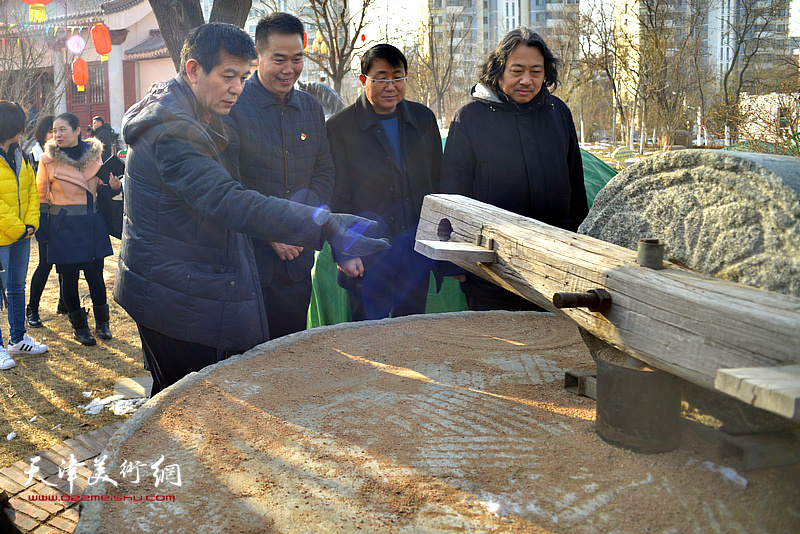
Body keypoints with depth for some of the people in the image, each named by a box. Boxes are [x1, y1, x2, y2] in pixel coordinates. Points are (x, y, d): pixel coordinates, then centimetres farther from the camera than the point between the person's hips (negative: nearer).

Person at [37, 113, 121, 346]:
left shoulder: (94, 154, 5)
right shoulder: (48, 160, -2)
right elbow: (42, 197, 3)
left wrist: (112, 185, -4)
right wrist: (42, 229, -4)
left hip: (92, 223, 2)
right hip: (63, 226, -2)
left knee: (95, 274, 6)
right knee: (69, 277, 5)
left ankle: (102, 322, 24)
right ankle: (79, 326, 21)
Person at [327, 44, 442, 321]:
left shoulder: (424, 118, 8)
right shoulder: (340, 126, -4)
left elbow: (438, 181, 13)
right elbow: (337, 198, -5)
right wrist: (344, 253, -11)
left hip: (418, 252, 4)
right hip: (367, 257, -4)